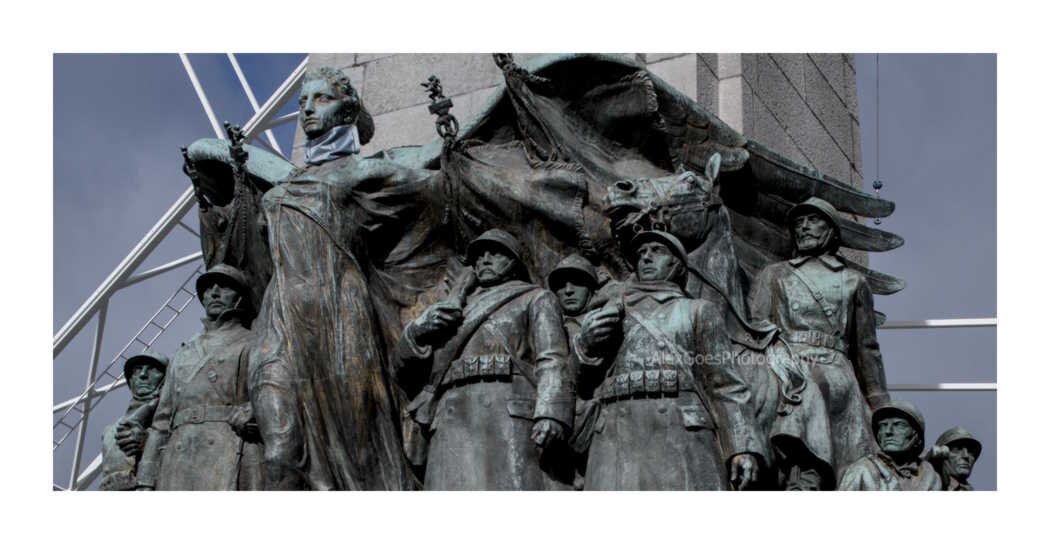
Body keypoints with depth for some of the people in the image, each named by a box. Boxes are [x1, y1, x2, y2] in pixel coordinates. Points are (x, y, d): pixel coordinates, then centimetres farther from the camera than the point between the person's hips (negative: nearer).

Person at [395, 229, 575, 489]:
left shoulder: (536, 299, 20)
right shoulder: (456, 312, 34)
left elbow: (553, 361, 3)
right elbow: (406, 365, 27)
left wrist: (551, 415, -16)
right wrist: (420, 329, 6)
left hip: (511, 414, -4)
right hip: (455, 425, 4)